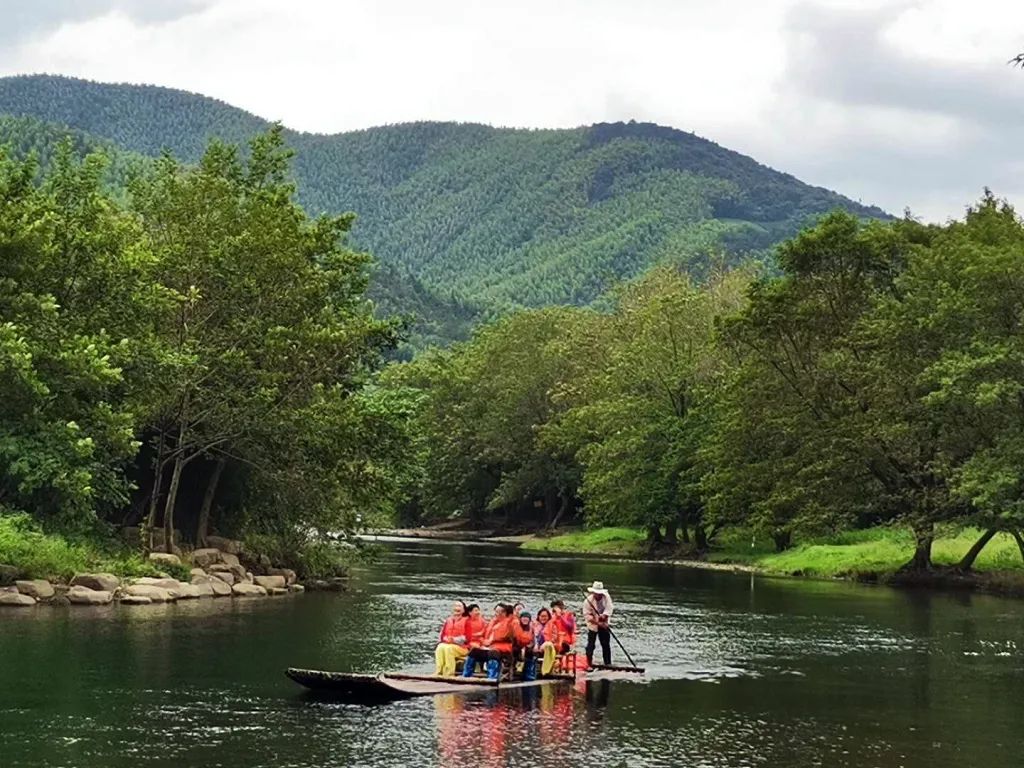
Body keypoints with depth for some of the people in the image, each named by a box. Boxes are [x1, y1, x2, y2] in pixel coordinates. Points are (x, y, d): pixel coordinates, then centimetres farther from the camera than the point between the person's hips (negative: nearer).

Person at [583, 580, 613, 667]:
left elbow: (608, 609, -14)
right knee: (591, 645, -5)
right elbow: (586, 614, -18)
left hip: (604, 625, 3)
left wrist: (604, 616, -35)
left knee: (606, 645, 8)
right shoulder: (589, 600, -18)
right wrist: (596, 621, -26)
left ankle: (608, 663, 17)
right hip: (593, 626, -3)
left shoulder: (606, 597, -9)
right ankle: (589, 663, 1)